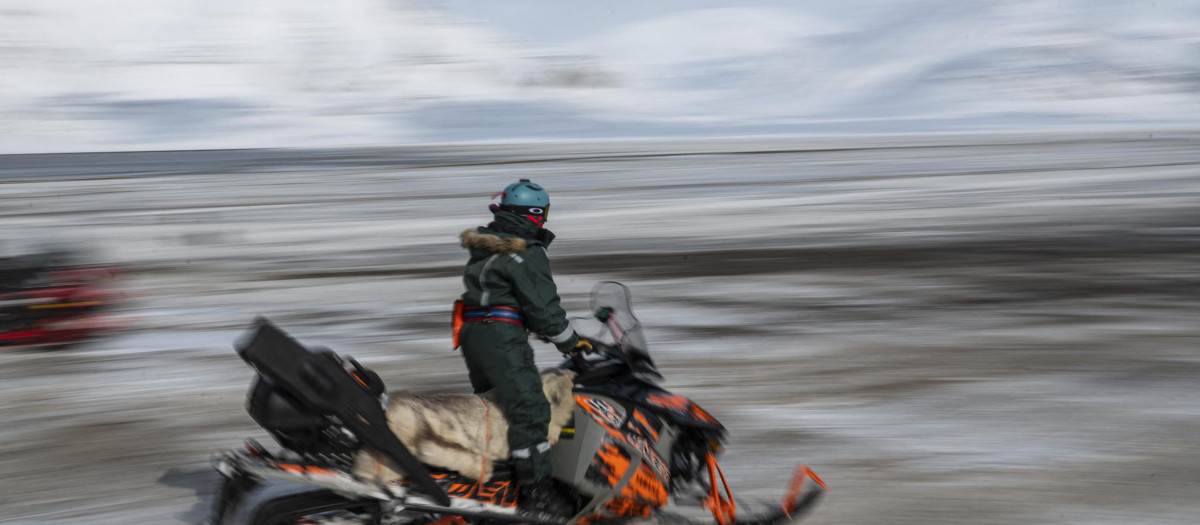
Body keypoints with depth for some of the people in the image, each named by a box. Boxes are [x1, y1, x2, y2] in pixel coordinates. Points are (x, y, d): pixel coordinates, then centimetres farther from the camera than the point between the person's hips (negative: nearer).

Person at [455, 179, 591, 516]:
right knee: (529, 408, -13)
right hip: (501, 335, -10)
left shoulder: (482, 248, 18)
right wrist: (569, 342, 1)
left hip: (471, 331, 10)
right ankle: (536, 488, -18)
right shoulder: (528, 254, -10)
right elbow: (542, 307, -11)